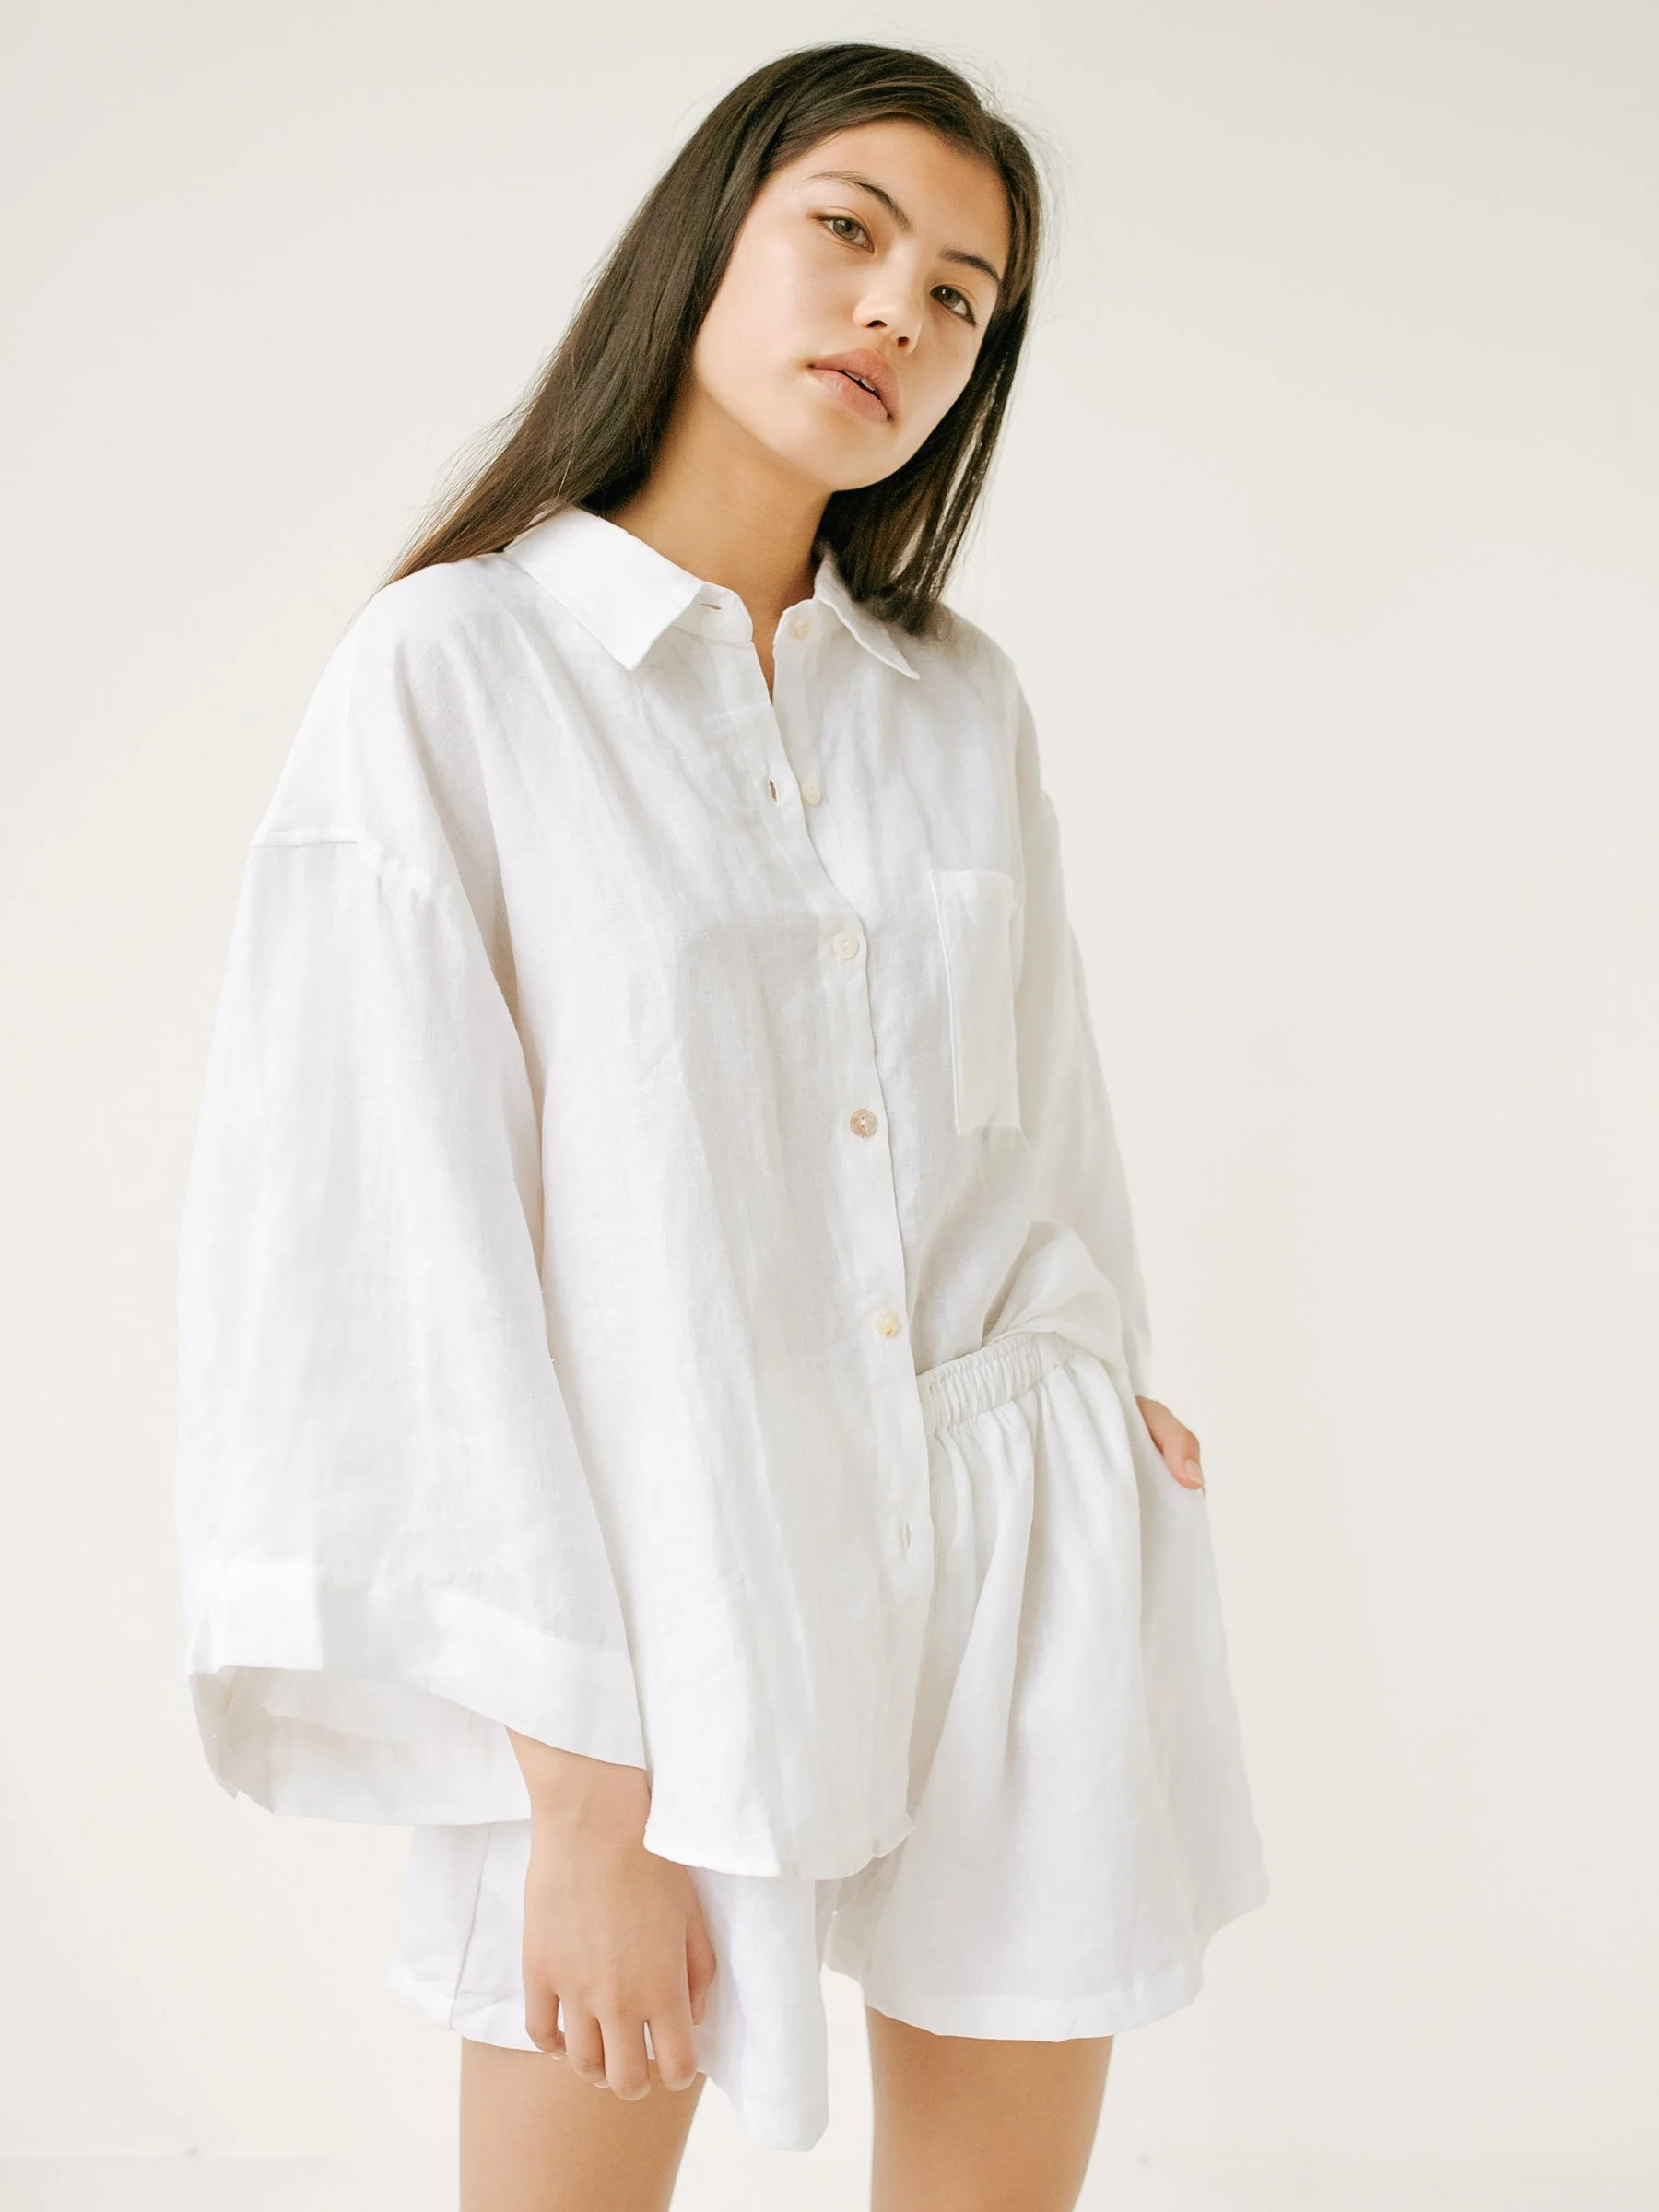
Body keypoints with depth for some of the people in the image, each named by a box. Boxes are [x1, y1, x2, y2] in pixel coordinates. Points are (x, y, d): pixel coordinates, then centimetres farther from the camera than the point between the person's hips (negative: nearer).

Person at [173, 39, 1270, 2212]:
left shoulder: (964, 701, 6)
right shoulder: (451, 670, -9)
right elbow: (398, 1241, -12)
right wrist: (584, 1793, -13)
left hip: (1030, 1575, 4)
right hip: (662, 1599, -4)